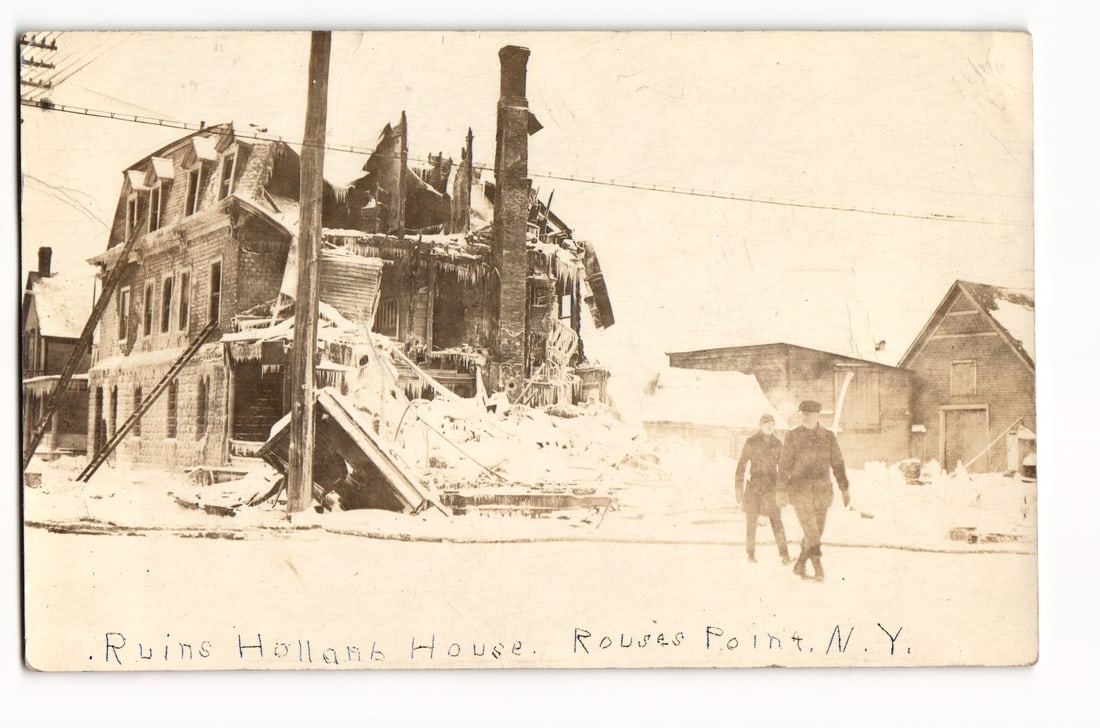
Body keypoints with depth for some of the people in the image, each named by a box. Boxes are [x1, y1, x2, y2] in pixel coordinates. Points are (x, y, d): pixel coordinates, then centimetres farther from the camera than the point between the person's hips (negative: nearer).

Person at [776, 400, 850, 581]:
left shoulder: (828, 437, 5)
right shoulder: (793, 436, -1)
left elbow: (838, 464, 8)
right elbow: (784, 464, -1)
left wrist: (844, 488, 3)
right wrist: (781, 490, -5)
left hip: (822, 490, 3)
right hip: (800, 490, -3)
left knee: (816, 531, 8)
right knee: (811, 532, -11)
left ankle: (800, 565, 25)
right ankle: (818, 569, -10)